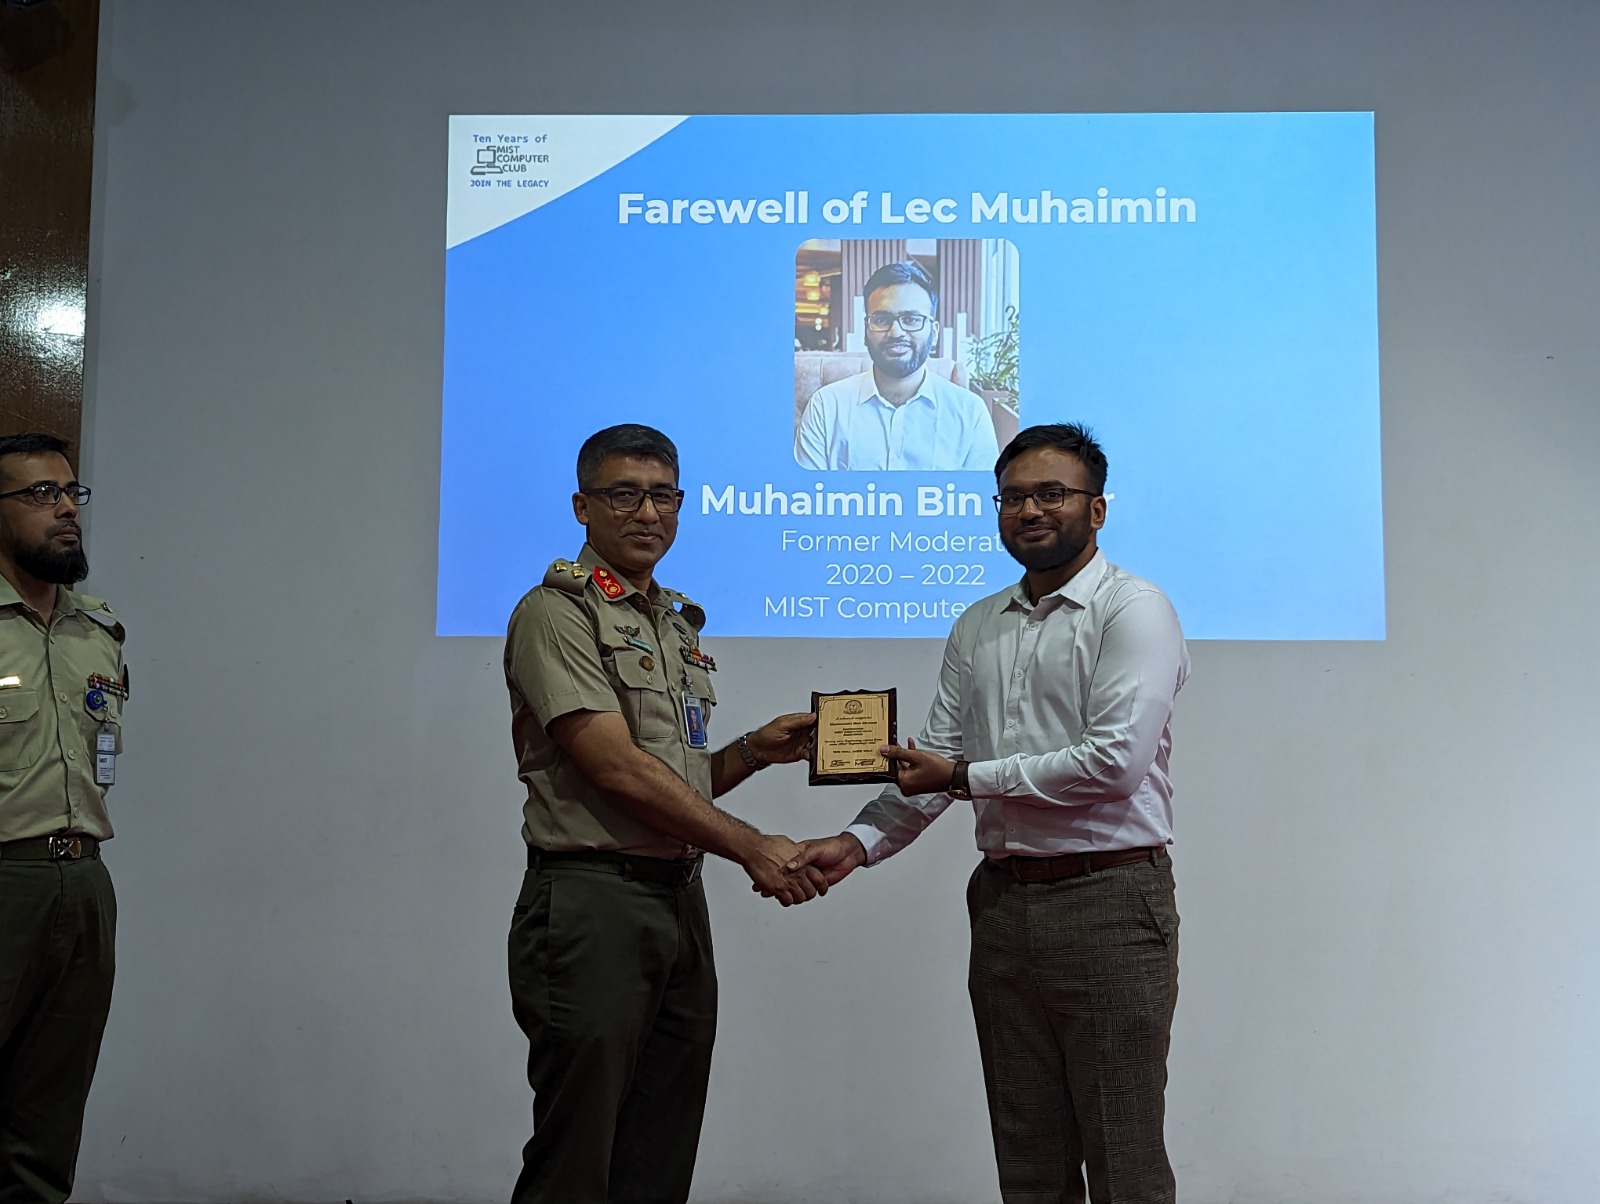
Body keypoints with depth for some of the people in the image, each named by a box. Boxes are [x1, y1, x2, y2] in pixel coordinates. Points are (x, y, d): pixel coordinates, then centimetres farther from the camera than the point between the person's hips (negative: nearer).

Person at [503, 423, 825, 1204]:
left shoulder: (679, 624, 18)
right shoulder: (558, 612, -8)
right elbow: (617, 771, -16)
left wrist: (754, 750, 4)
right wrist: (751, 848, -12)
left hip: (681, 899, 8)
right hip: (593, 900, -8)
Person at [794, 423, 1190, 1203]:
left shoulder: (1133, 611, -6)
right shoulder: (976, 629, 14)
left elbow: (1114, 761, -17)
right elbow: (936, 763, 12)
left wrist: (966, 776, -11)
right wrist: (857, 842, -4)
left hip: (1108, 898, -6)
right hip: (1003, 899, 6)